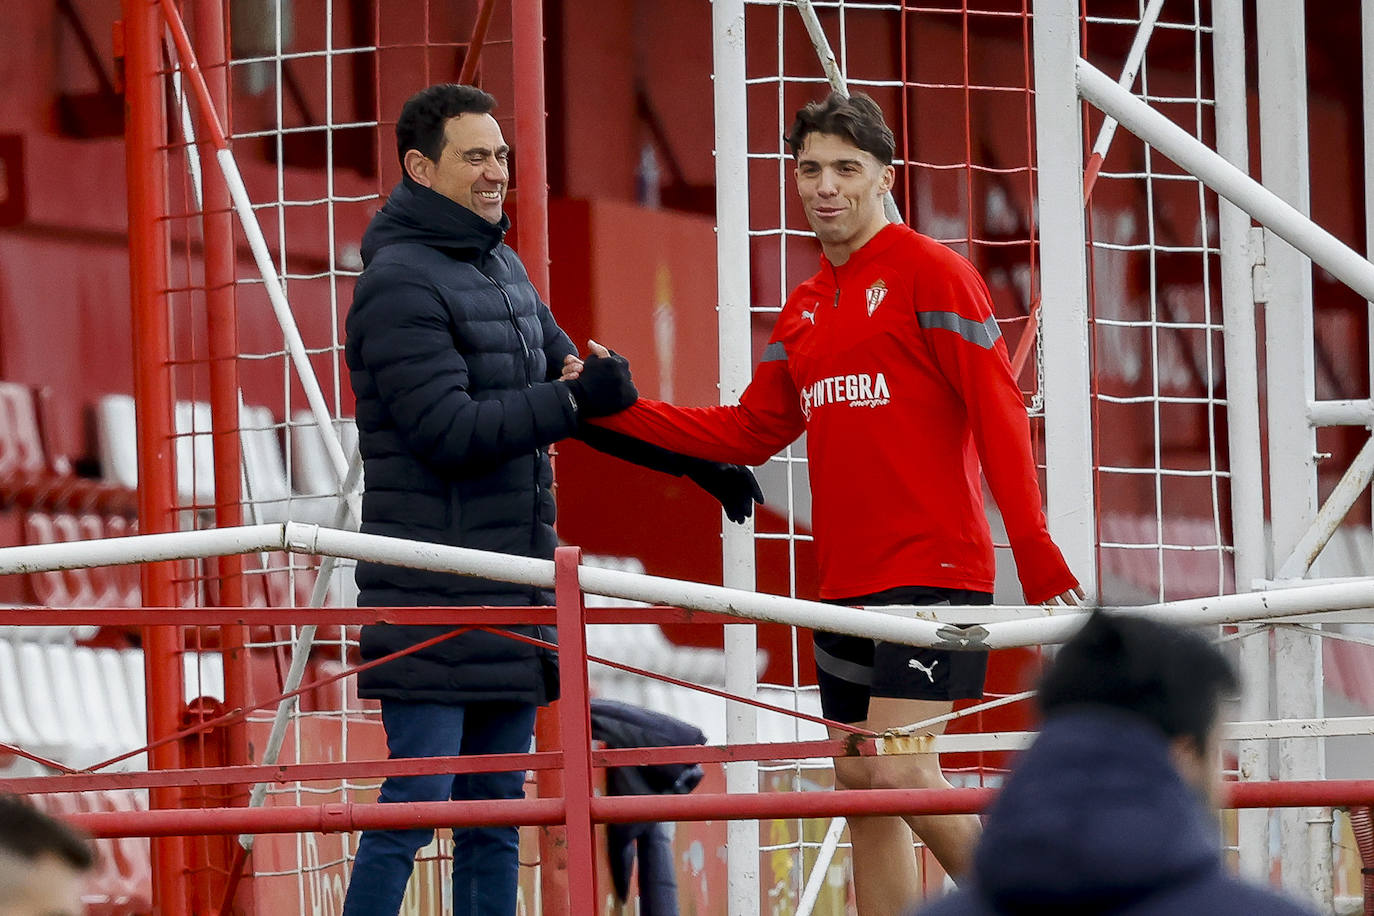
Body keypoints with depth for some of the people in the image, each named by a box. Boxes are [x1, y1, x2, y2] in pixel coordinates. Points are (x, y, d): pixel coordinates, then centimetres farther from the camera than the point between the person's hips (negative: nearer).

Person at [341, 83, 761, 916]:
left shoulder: (503, 269, 16)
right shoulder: (400, 282, -12)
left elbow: (577, 384, 23)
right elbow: (448, 428, -20)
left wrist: (695, 461, 19)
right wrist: (574, 400, -19)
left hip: (511, 595, 9)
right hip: (433, 597, -9)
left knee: (496, 813, 10)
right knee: (416, 803, -10)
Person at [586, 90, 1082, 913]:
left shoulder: (930, 272, -5)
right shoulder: (806, 309, 17)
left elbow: (1000, 412, -11)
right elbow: (750, 433, 19)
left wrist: (1035, 549, -20)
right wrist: (622, 411, 10)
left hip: (933, 570, -8)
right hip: (848, 586, 8)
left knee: (898, 770, -17)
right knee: (864, 794, 6)